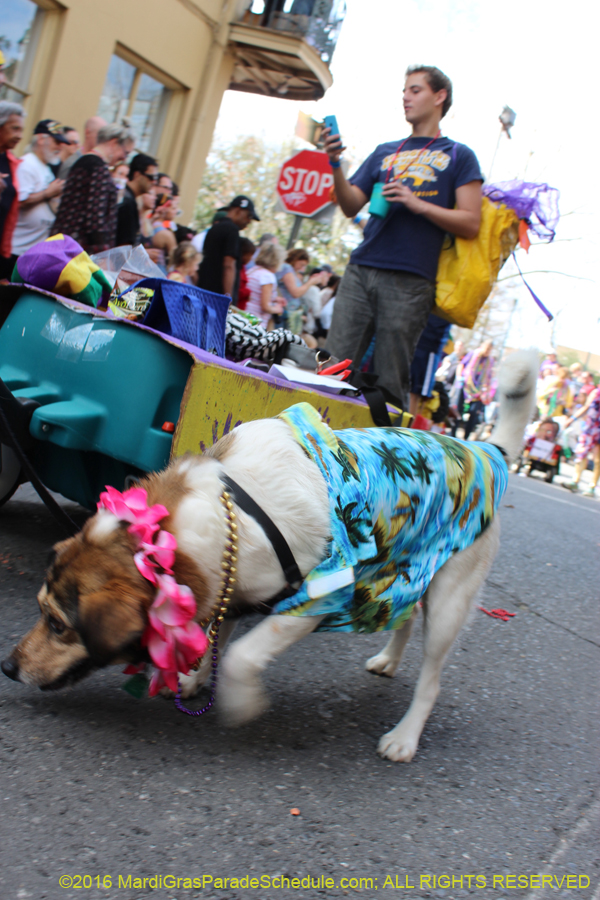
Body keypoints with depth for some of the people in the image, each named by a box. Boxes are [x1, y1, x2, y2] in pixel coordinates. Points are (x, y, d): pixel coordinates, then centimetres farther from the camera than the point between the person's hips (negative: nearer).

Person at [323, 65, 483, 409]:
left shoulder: (458, 156, 10)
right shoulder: (385, 152, 23)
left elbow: (470, 223, 0)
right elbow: (352, 206, 15)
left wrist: (417, 203, -9)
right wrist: (336, 165, -1)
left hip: (409, 281, -4)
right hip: (361, 270, 4)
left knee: (391, 381, -4)